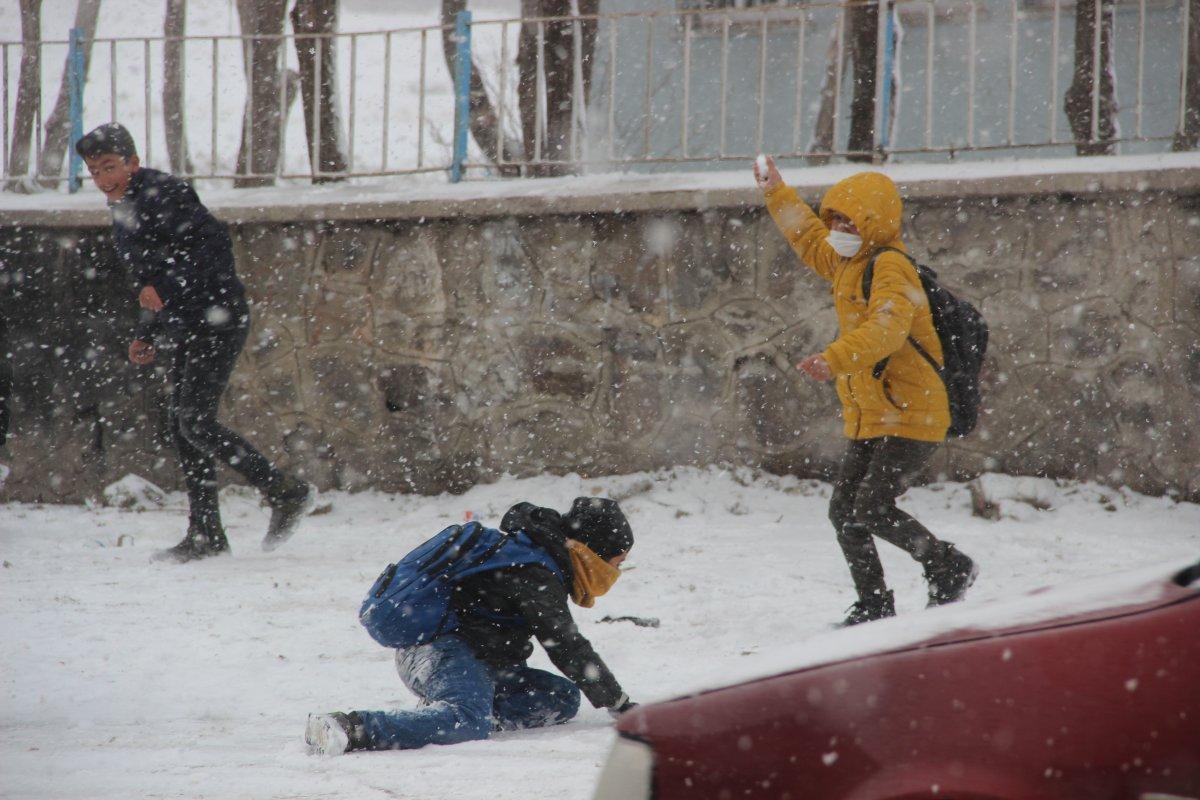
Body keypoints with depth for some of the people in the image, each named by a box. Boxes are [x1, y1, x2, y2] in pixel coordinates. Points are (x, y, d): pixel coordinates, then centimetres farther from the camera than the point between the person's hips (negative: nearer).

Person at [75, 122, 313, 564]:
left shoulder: (163, 194, -13)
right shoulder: (124, 211, 18)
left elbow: (213, 243, -23)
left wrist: (165, 288, -28)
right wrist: (147, 333, 19)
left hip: (216, 322, -10)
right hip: (188, 329, 10)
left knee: (195, 422, -14)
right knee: (182, 426, 6)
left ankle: (286, 491, -8)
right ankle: (205, 534, 9)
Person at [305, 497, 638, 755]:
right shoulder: (536, 577, -12)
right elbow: (567, 647, -13)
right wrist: (619, 705, -6)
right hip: (446, 649, -11)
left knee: (563, 696, 7)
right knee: (469, 723, -39)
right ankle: (349, 729, -45)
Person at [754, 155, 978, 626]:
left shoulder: (890, 268, -15)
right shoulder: (848, 263, 15)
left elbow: (886, 329, -33)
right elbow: (810, 239, 37)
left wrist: (836, 360, -46)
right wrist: (777, 194, 37)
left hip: (911, 415, -10)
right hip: (870, 419, 10)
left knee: (872, 511, -16)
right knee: (844, 512, 3)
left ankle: (950, 569, 2)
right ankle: (874, 606, 12)